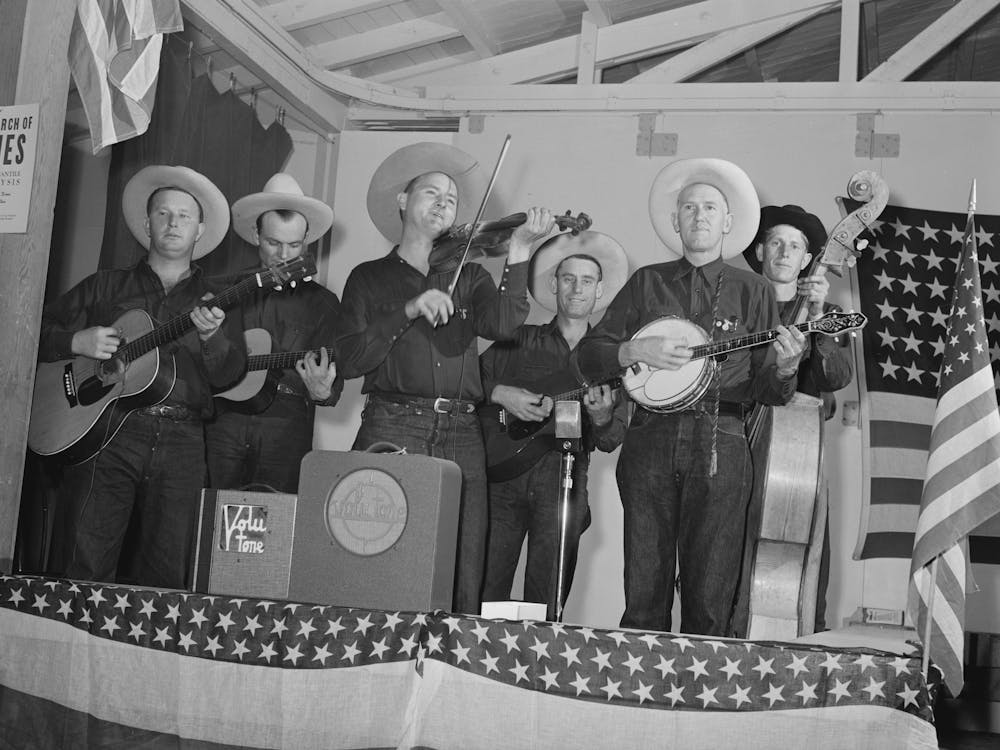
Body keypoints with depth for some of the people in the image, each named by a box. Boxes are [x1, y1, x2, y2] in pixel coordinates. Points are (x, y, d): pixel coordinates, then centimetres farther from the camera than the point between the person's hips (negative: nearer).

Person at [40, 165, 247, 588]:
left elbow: (228, 376, 4)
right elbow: (38, 331, 16)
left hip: (181, 441, 1)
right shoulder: (105, 287, 16)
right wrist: (76, 342, -4)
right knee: (85, 568, -10)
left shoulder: (214, 301, 16)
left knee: (167, 575, -1)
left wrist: (211, 336, -15)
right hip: (105, 431, -1)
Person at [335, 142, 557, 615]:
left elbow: (503, 324, -1)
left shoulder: (468, 277, 21)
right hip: (391, 430, -2)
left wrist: (519, 253, -10)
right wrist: (410, 311, -7)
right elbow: (348, 361, 1)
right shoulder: (369, 279, 16)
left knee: (462, 588, -6)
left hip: (460, 438, 2)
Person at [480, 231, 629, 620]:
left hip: (563, 484, 0)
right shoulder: (518, 341, 15)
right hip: (502, 474, 0)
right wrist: (500, 394, -7)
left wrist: (602, 419, -14)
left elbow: (611, 440, 8)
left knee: (546, 604, -3)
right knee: (483, 596, -6)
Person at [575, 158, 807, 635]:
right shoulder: (647, 282, 14)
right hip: (650, 440, 1)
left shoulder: (752, 291, 12)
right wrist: (636, 352, -6)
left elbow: (765, 392, 9)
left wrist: (784, 369, -12)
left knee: (709, 605, -3)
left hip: (721, 447, -1)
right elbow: (587, 356, 11)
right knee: (643, 600, 0)